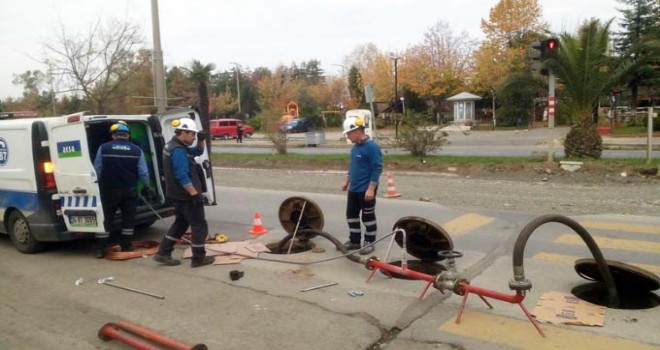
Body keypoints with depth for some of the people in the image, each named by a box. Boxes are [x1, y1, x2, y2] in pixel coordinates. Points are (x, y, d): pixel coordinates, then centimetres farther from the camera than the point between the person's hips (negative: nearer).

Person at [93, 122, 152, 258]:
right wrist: (147, 186, 16)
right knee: (128, 218, 12)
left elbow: (97, 170, 1)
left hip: (109, 190, 0)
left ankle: (100, 249, 6)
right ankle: (126, 246, 16)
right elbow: (143, 172, 1)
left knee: (105, 219, 6)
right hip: (129, 190, 1)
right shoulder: (136, 150, -1)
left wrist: (99, 185, 17)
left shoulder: (104, 148, -3)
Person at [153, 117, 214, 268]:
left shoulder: (174, 146, 13)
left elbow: (198, 152, 23)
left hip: (178, 195, 10)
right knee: (199, 225, 1)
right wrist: (195, 194, -26)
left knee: (181, 223, 20)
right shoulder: (178, 150, -21)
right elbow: (182, 176, -28)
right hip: (186, 195, -10)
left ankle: (163, 253, 21)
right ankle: (198, 259, 9)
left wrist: (201, 140, 4)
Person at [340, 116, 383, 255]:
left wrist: (371, 188, -23)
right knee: (351, 214, 13)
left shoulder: (372, 146, -17)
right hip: (353, 189, 8)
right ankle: (354, 241, 26)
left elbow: (377, 169, -19)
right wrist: (346, 181, 20)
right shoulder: (355, 147, 9)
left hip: (366, 190, -8)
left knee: (368, 216, 4)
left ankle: (369, 242, 17)